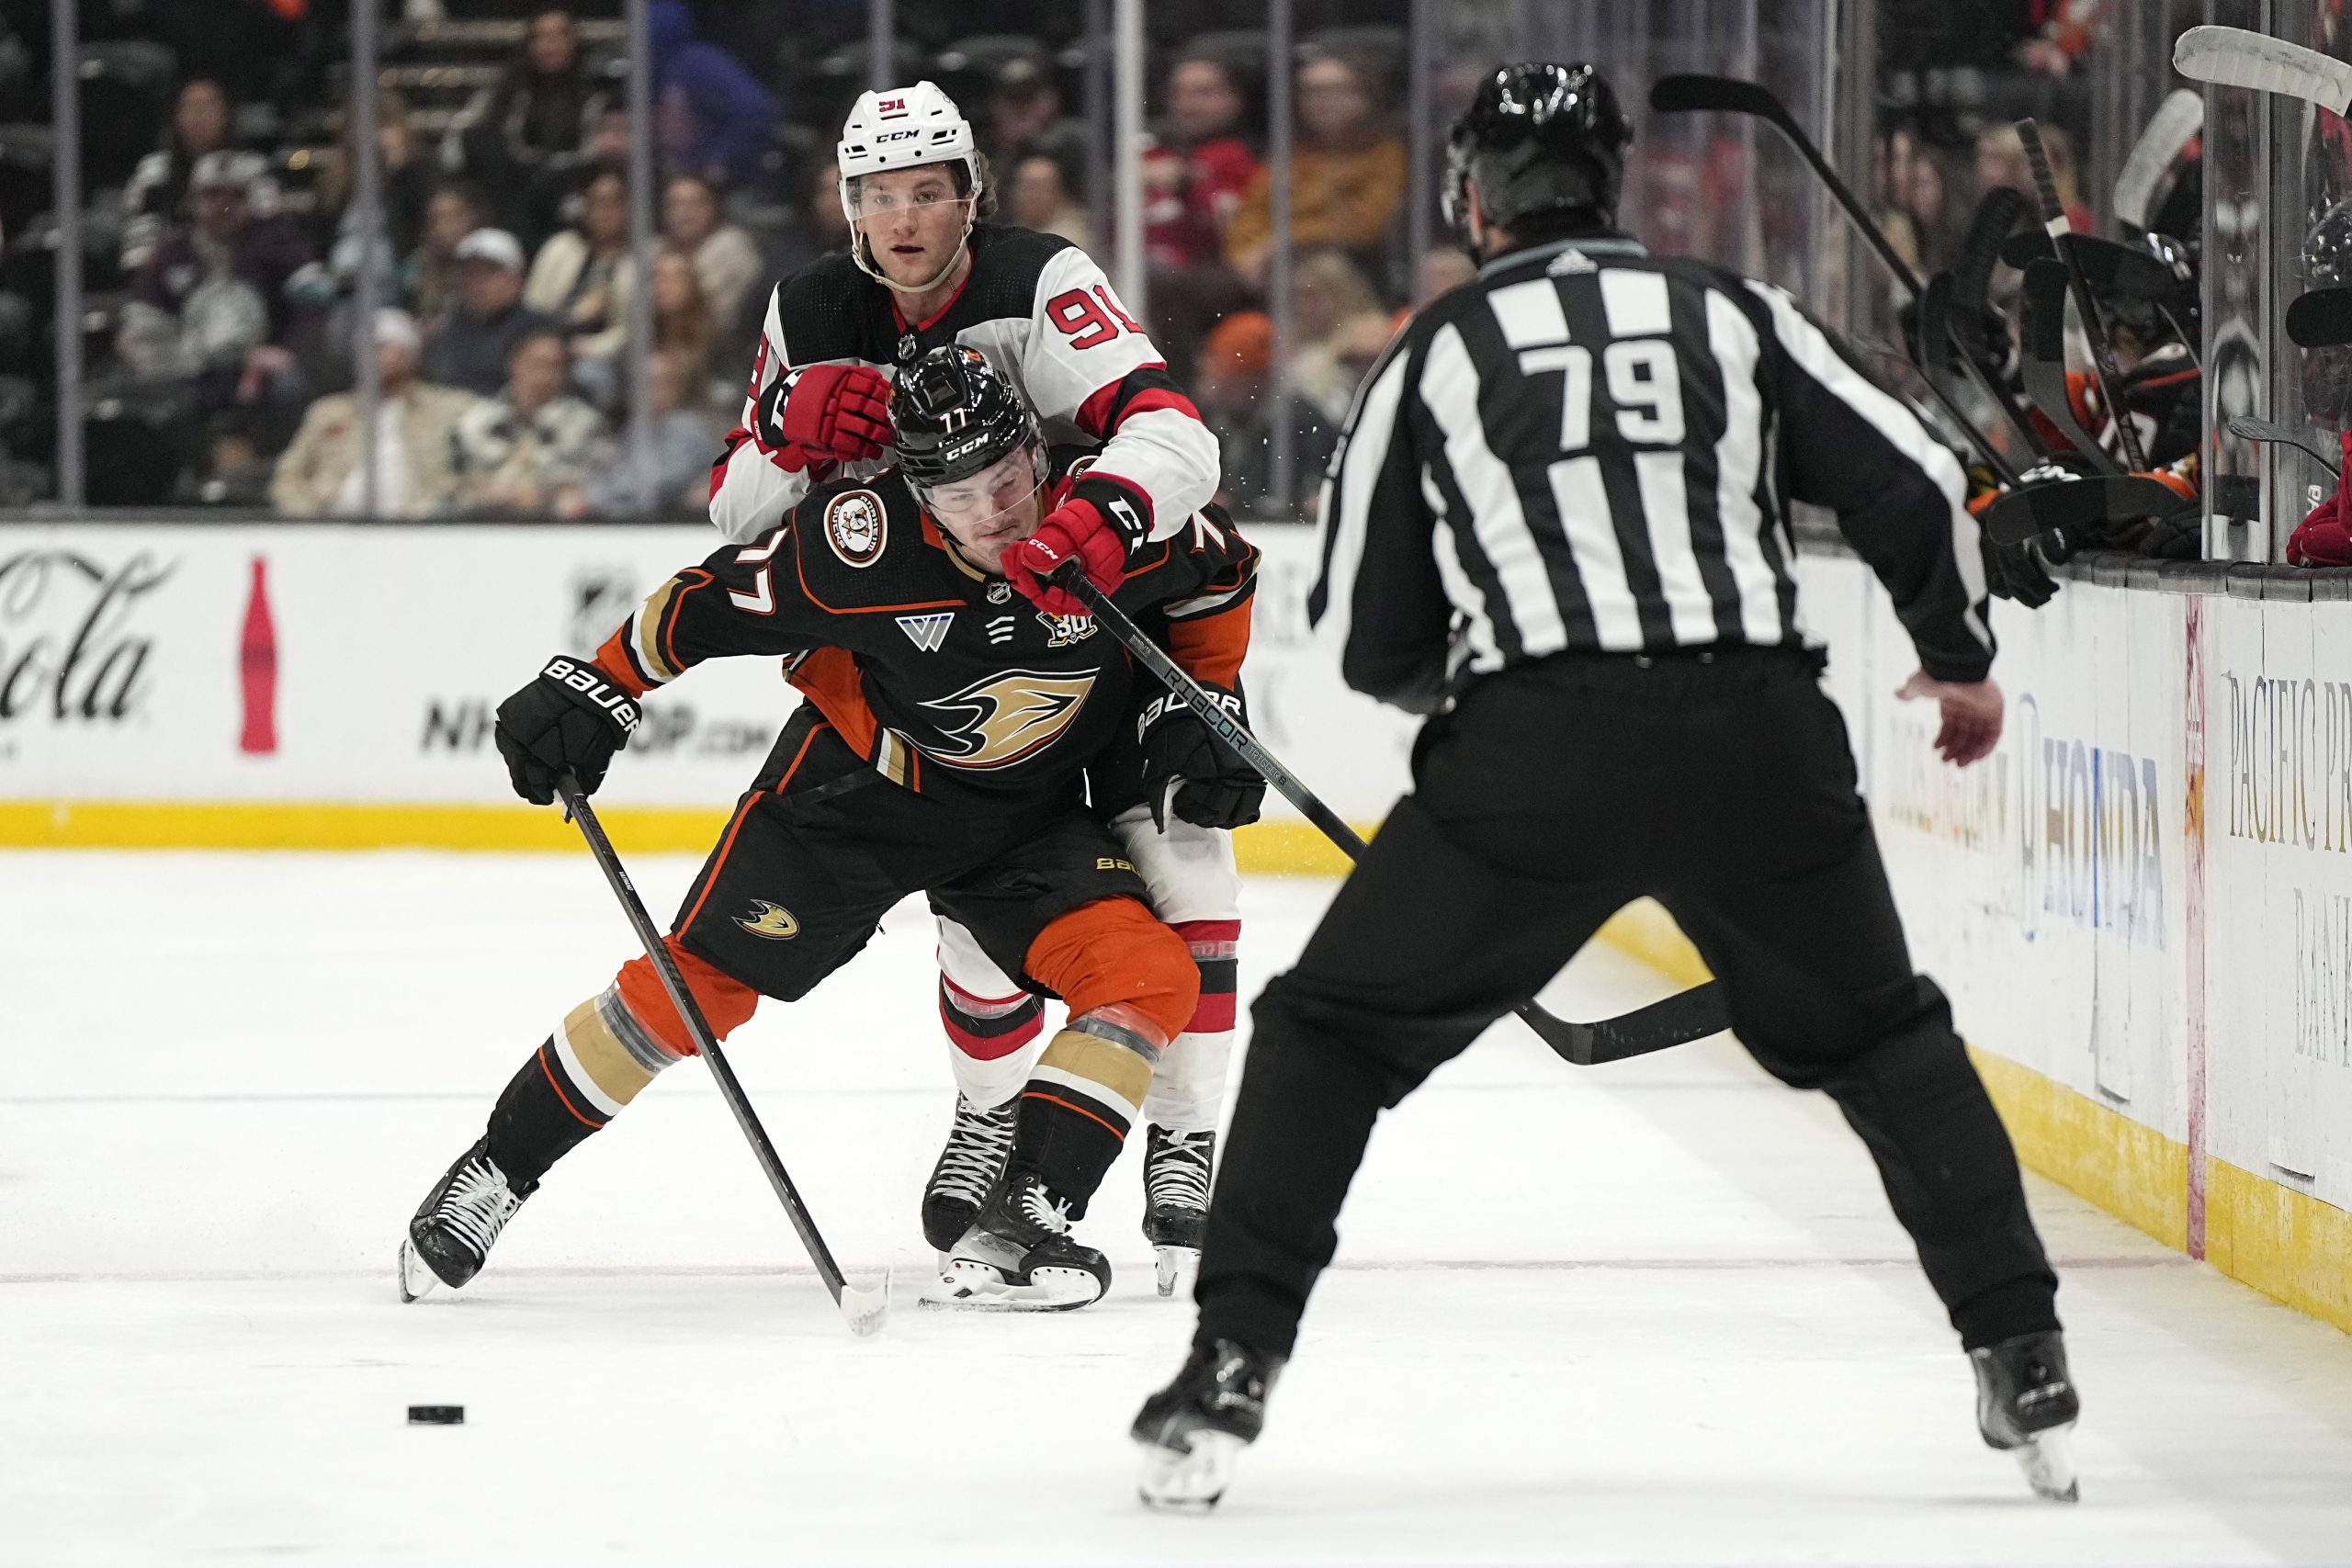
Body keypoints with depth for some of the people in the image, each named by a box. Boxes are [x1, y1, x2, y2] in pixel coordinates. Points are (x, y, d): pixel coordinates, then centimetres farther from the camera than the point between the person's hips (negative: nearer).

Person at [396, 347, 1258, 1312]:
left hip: (1032, 812, 2)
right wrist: (596, 690, -15)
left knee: (1151, 978, -19)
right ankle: (495, 1170, 14)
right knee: (698, 982, -3)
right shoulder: (859, 545, -30)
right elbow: (709, 604, -16)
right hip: (859, 784, -2)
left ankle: (1022, 1218, -19)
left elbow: (1221, 578, -2)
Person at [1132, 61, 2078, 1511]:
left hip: (1536, 754, -2)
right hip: (1761, 737, 2)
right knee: (1881, 1039, 23)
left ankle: (1229, 1377, 2)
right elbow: (1913, 481, 11)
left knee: (1332, 1034, 13)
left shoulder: (1433, 357, 14)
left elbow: (1370, 644, 16)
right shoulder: (1734, 314, 16)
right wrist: (1962, 661, 29)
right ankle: (2024, 1366, 15)